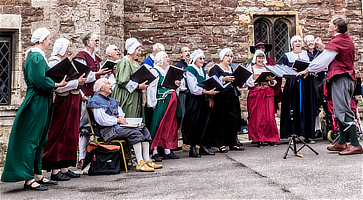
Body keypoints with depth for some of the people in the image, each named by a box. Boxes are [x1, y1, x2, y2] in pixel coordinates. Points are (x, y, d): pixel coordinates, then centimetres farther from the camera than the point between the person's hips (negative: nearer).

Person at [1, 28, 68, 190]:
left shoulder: (38, 56, 17)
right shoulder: (36, 57, -14)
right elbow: (39, 80, -23)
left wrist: (58, 80, 9)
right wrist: (57, 84, -15)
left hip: (41, 103, 11)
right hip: (37, 103, -11)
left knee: (40, 140, 13)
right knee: (32, 139, -6)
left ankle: (37, 175, 21)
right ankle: (29, 179, 0)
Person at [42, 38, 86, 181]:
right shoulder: (54, 63, -10)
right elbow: (58, 86, -20)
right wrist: (77, 82, -15)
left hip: (73, 102, 9)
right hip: (63, 102, -9)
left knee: (70, 134, 10)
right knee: (60, 135, -5)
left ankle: (64, 168, 17)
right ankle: (55, 170, 0)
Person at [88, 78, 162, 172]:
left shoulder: (111, 100, 25)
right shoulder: (96, 101, -7)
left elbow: (120, 113, 30)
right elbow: (102, 121, -18)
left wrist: (121, 117, 6)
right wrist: (117, 120, -11)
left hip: (118, 126, 10)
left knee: (144, 130, -2)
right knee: (135, 133, -28)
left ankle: (147, 160, -6)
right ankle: (140, 163, -27)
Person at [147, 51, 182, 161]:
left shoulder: (169, 70, 18)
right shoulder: (154, 71, -6)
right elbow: (151, 89, -12)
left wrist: (177, 85, 3)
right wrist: (153, 104, -17)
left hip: (171, 102, 8)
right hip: (161, 102, -8)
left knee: (170, 125, 8)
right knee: (158, 126, -7)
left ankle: (168, 151, 14)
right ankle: (155, 151, -2)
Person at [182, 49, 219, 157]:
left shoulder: (203, 71, 17)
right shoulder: (190, 70, -9)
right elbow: (194, 88, -19)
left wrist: (212, 91, -6)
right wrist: (207, 92, -26)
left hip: (203, 100, 8)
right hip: (193, 101, -7)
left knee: (204, 122, 7)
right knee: (194, 123, -6)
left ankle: (202, 146, 15)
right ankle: (192, 148, 0)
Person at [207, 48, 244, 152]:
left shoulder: (231, 69, 23)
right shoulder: (215, 68, 0)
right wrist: (224, 79, -28)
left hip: (232, 98, 7)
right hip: (221, 98, -7)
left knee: (234, 120, 4)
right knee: (221, 121, -5)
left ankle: (233, 143, 13)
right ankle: (221, 145, 0)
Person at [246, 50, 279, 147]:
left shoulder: (267, 68, 17)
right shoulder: (251, 68, 9)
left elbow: (273, 83, 12)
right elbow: (249, 82, -1)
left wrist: (271, 80, -10)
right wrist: (258, 80, -18)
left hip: (268, 93, 2)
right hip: (255, 94, -2)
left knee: (269, 116, -6)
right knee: (257, 117, -5)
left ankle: (271, 138, 3)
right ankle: (259, 139, 2)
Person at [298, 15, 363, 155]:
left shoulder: (336, 41, -12)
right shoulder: (348, 40, 17)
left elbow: (323, 60, -10)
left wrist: (308, 70, 0)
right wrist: (323, 47, 29)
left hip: (340, 78, -10)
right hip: (349, 77, 10)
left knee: (343, 112, -10)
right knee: (341, 111, 13)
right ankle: (342, 143, 18)